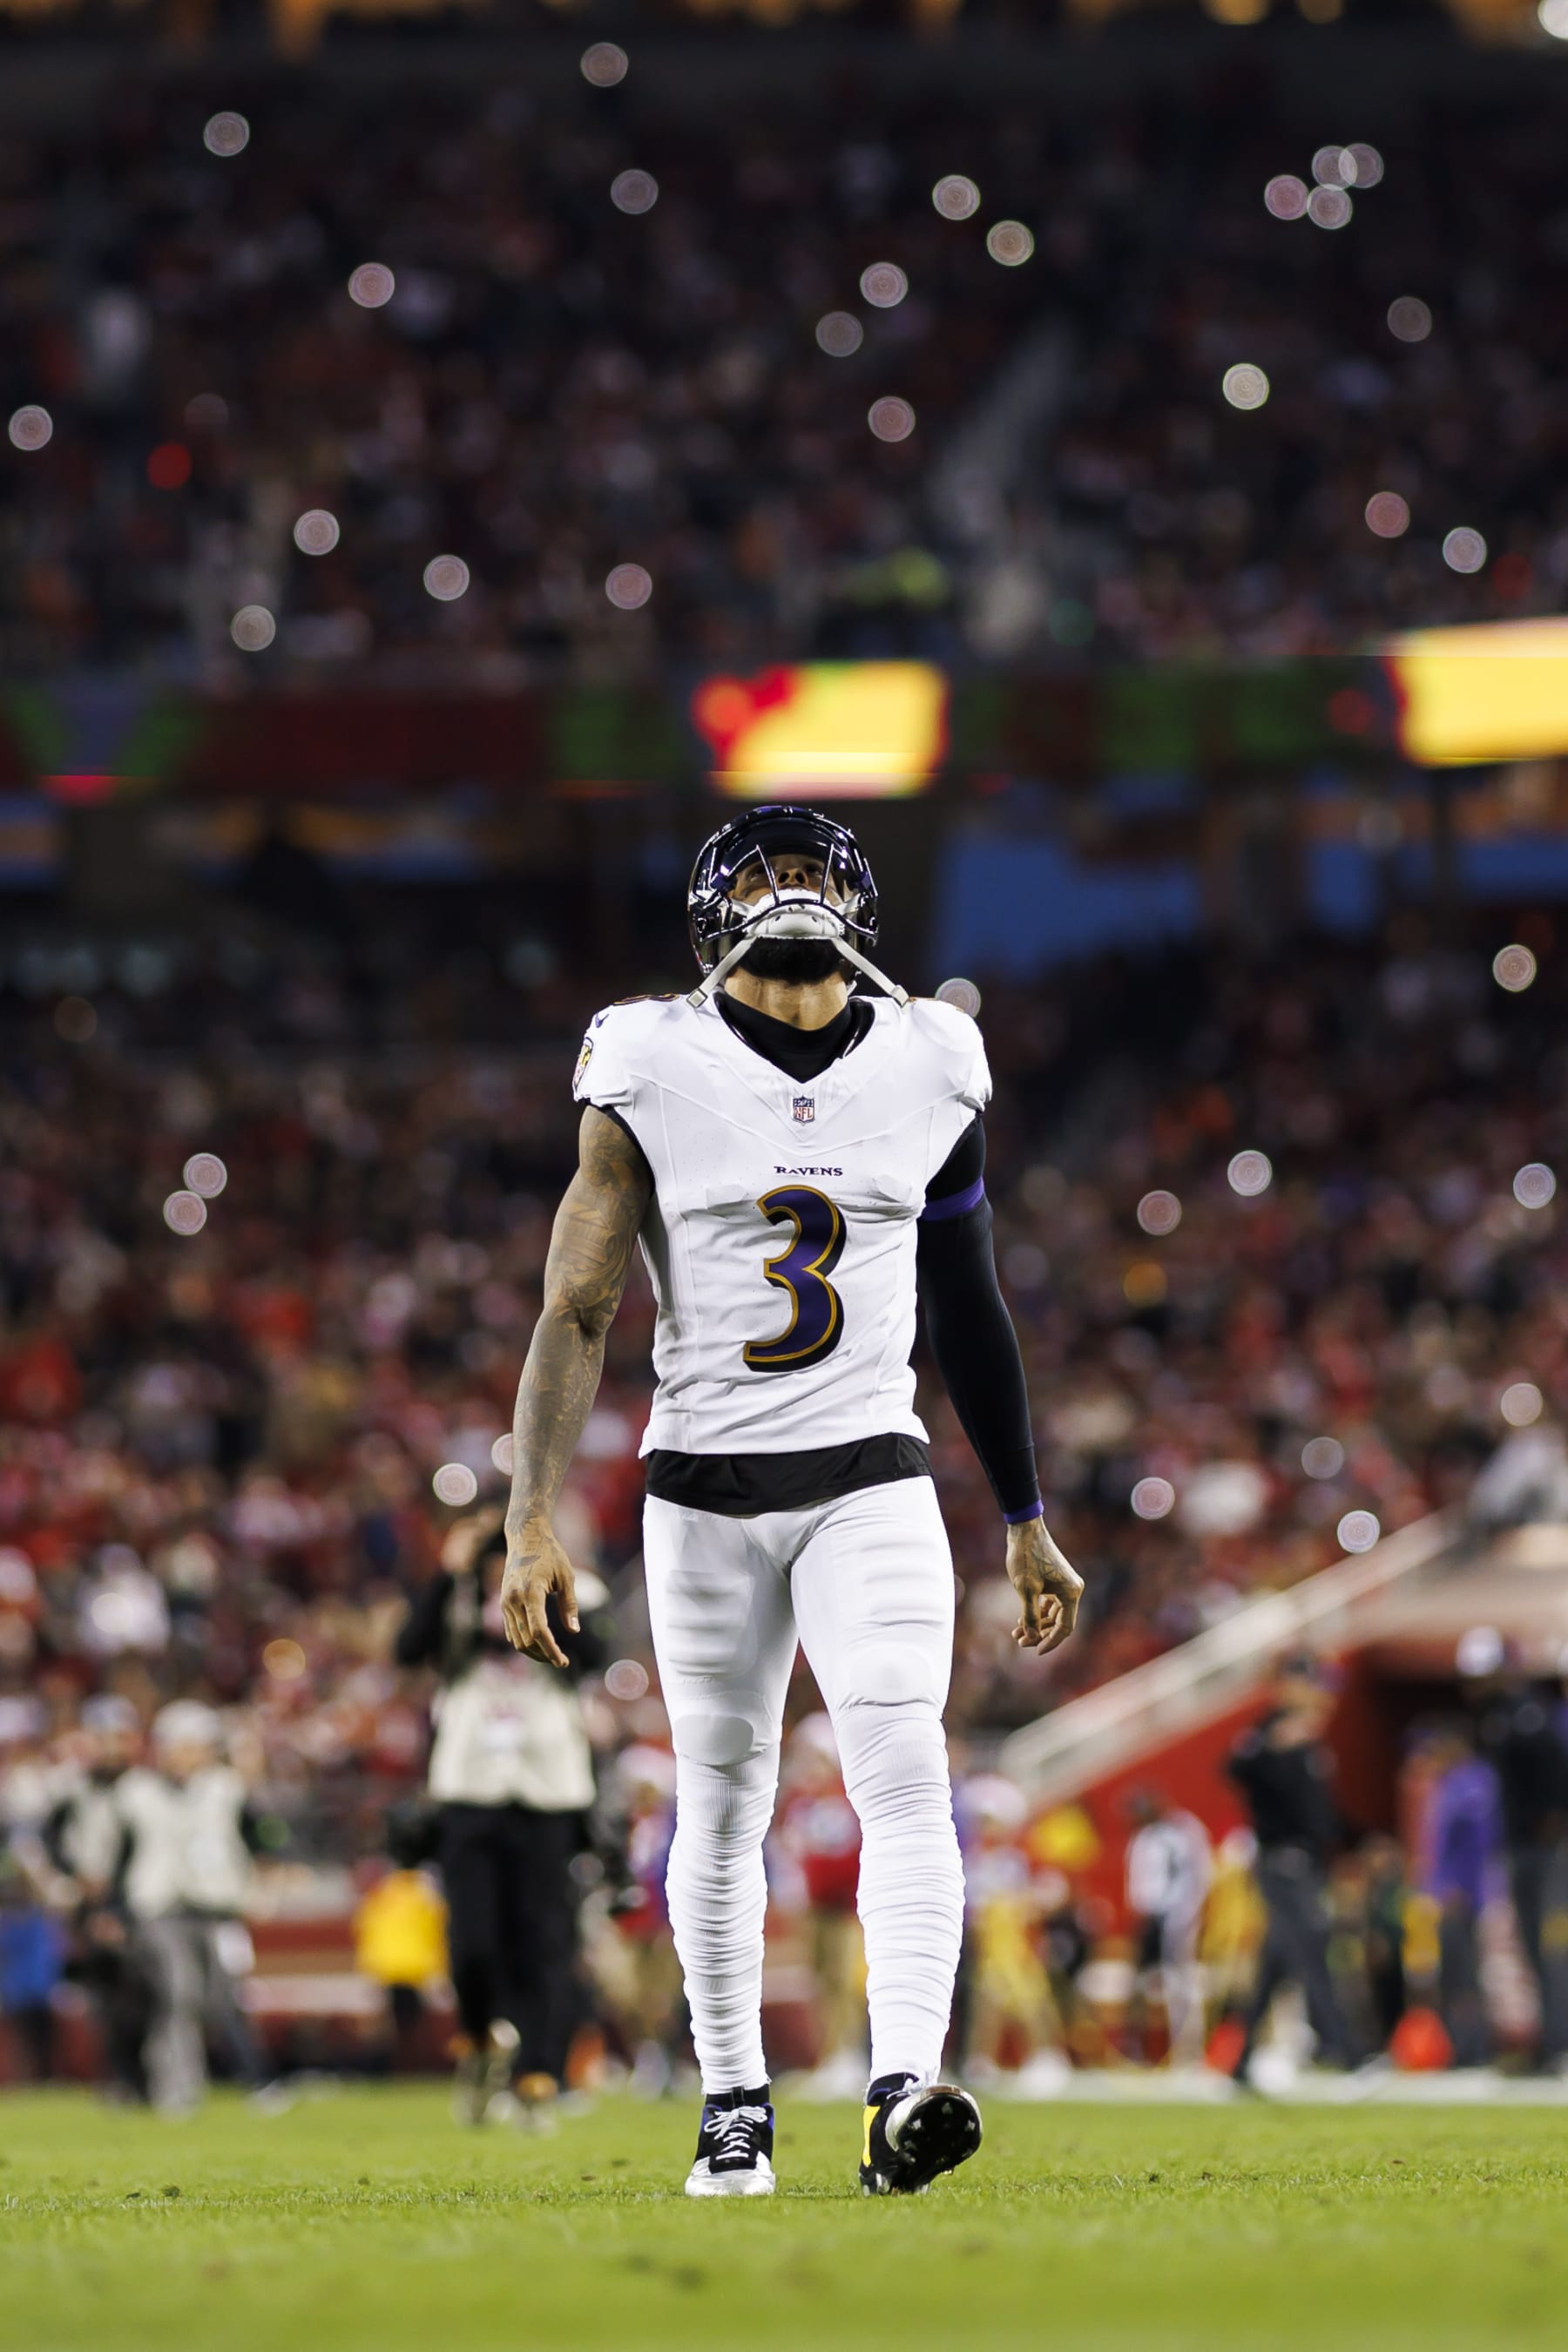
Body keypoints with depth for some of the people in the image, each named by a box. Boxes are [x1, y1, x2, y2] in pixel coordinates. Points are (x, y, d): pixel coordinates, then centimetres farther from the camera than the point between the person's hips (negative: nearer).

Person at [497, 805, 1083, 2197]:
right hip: (707, 1491, -1)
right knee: (722, 1809, 8)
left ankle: (907, 2094, -28)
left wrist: (1029, 1528, 17)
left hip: (872, 1482, 1)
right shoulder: (657, 1079, -4)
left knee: (905, 1776, -17)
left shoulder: (928, 1074, 4)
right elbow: (577, 1312, -5)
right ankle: (734, 2109, 23)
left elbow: (970, 1315, 14)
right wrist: (533, 1523, -14)